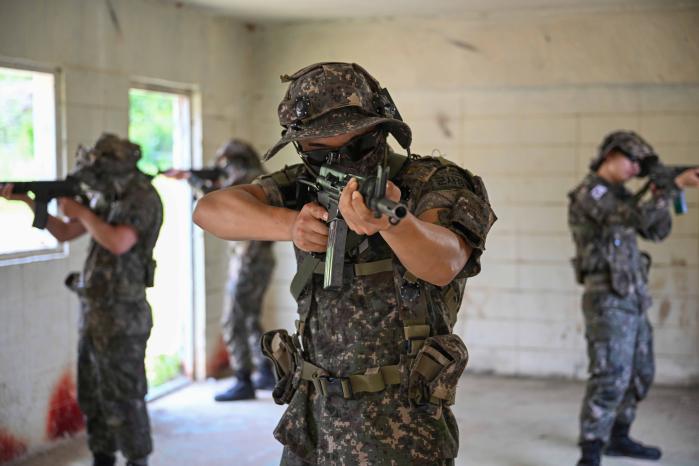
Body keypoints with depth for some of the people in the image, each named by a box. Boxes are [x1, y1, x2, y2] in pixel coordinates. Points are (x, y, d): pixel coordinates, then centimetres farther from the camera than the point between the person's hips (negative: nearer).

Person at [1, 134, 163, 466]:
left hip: (121, 317, -8)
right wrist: (28, 199, 7)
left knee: (122, 397, -2)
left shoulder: (142, 199, -14)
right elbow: (63, 233, 16)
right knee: (92, 395, 14)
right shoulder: (106, 198, 10)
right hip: (92, 312, 8)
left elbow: (118, 243, -29)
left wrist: (81, 211, -16)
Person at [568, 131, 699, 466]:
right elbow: (640, 218, -25)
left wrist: (661, 195, 2)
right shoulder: (590, 193, -13)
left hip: (633, 299, 10)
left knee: (640, 373, 17)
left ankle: (619, 438, 32)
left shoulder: (620, 195, 18)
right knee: (611, 376, -17)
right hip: (608, 300, -10)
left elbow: (657, 231, 17)